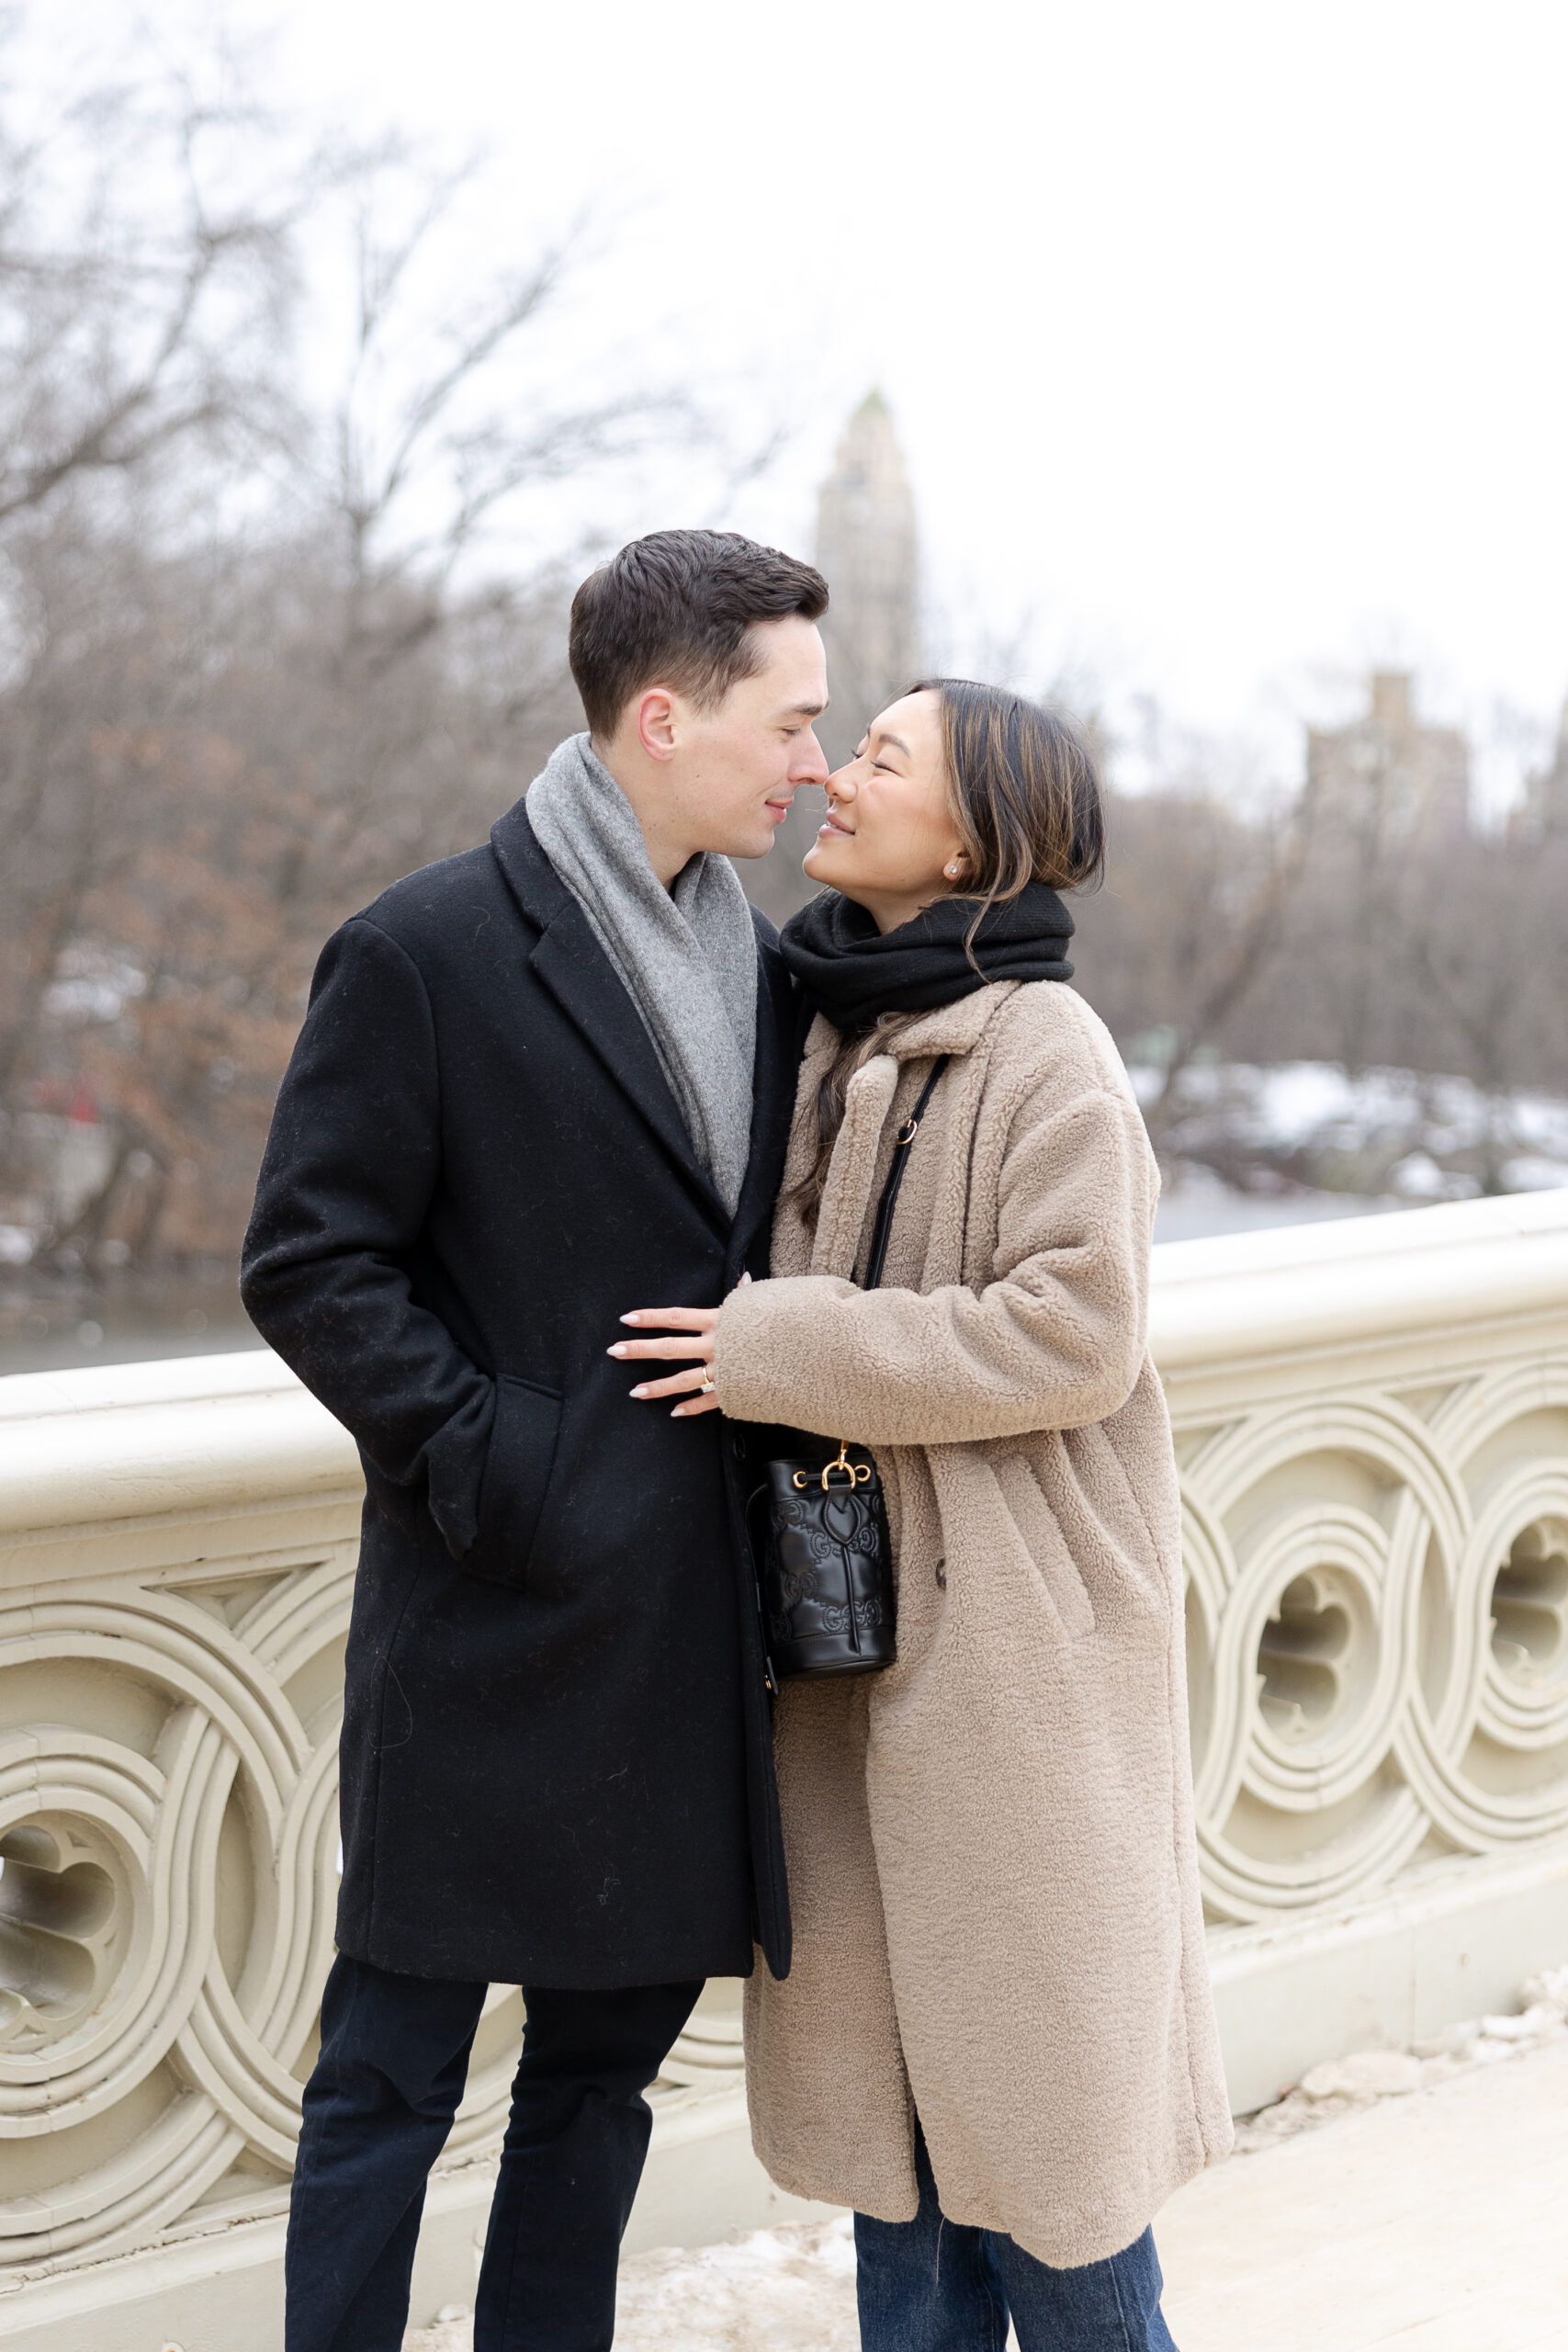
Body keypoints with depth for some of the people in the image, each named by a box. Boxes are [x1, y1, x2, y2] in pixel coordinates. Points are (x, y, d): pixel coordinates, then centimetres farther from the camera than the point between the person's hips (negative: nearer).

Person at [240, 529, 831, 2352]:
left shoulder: (761, 965, 13)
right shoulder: (425, 953, -9)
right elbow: (307, 1262, -9)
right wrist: (482, 1464, -15)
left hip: (691, 1621, 7)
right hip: (499, 1620, -7)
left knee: (610, 2053, 15)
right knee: (393, 2073, 3)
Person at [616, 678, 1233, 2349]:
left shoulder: (1046, 1053, -13)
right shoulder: (829, 1031, 10)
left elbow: (1075, 1327, -20)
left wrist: (789, 1349, -18)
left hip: (1009, 1630, -7)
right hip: (849, 1616, 7)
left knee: (1027, 2041, 2)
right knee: (881, 2046, 13)